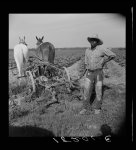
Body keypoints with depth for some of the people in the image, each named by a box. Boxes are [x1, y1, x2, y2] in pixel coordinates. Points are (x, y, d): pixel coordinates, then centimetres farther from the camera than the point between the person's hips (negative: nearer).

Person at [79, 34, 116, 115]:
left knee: (98, 91, 4)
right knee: (87, 91, 3)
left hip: (98, 73, -3)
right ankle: (86, 107, 17)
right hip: (89, 73, 4)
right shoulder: (87, 51, 8)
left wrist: (103, 62, 0)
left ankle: (97, 108, 20)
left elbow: (113, 55, -3)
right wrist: (87, 70, 11)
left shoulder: (101, 48, -7)